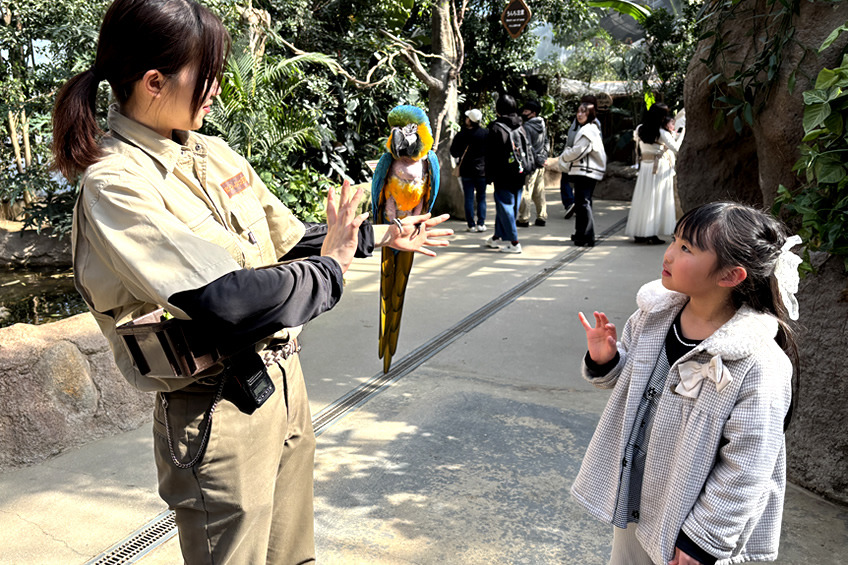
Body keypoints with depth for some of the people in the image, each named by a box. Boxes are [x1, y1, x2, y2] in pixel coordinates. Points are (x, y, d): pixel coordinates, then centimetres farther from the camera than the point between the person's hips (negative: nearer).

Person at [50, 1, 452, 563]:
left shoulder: (214, 153, 6)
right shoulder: (116, 184, -19)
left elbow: (288, 240, 17)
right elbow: (229, 303, -28)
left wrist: (376, 235, 16)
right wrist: (329, 270, -14)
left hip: (283, 380, 8)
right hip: (218, 414, -7)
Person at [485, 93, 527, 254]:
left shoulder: (496, 128, -10)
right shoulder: (520, 127, 9)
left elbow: (492, 155, -11)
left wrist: (489, 175, -6)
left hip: (503, 175, -7)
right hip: (519, 175, 7)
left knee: (505, 206, -2)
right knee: (511, 206, 14)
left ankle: (514, 242, -5)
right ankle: (497, 237, 27)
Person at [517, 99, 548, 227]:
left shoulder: (527, 127, -14)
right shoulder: (542, 125, 12)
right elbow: (546, 142, 19)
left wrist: (537, 160, -11)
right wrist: (543, 158, 14)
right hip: (540, 164, 8)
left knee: (525, 192, -4)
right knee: (539, 193, 12)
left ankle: (523, 219, -2)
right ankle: (542, 217, 16)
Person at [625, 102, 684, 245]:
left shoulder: (640, 129, 2)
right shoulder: (662, 133, -13)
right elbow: (676, 149, -13)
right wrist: (681, 134, -2)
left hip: (645, 167, 6)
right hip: (660, 168, -5)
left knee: (642, 199, 9)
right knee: (656, 201, -1)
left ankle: (639, 233, 13)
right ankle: (652, 235, -1)